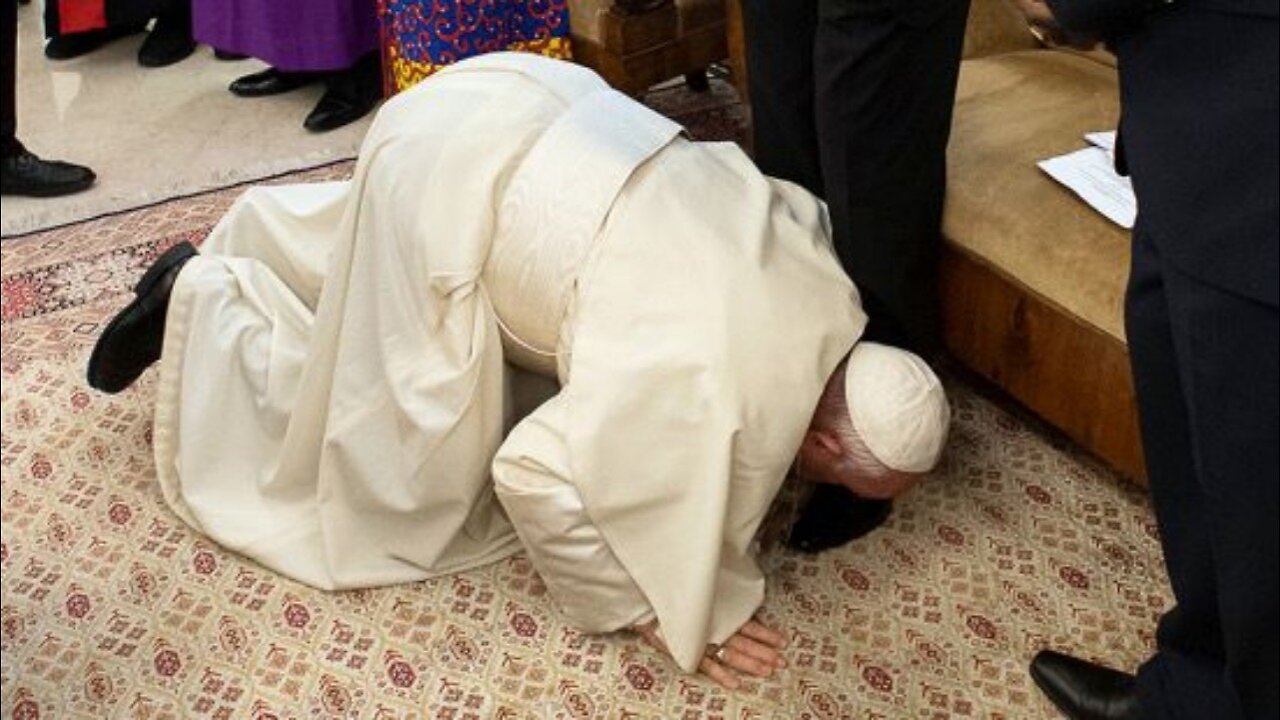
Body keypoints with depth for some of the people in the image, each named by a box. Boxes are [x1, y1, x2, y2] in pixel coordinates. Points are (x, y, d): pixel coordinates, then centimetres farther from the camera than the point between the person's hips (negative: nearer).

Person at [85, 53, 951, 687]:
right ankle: (205, 305, 15)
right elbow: (538, 475, -24)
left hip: (507, 110, 8)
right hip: (448, 180, -8)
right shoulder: (713, 400, -26)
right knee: (403, 478, 7)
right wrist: (656, 611, -12)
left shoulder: (830, 288, -2)